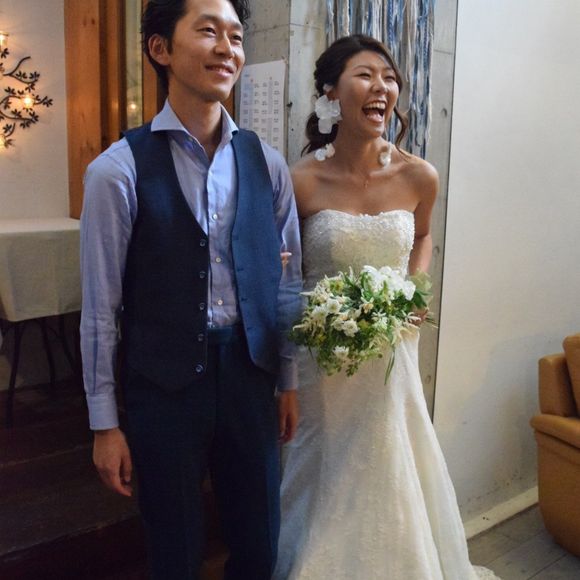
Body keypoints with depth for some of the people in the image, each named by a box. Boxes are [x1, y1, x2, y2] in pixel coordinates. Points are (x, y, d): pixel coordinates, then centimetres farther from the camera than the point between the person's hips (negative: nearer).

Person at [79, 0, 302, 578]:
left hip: (249, 380, 4)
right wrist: (104, 424, -5)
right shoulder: (119, 169, -12)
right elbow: (100, 306, -9)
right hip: (162, 387, -3)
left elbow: (286, 280, 7)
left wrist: (288, 381, 11)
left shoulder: (266, 163, 0)